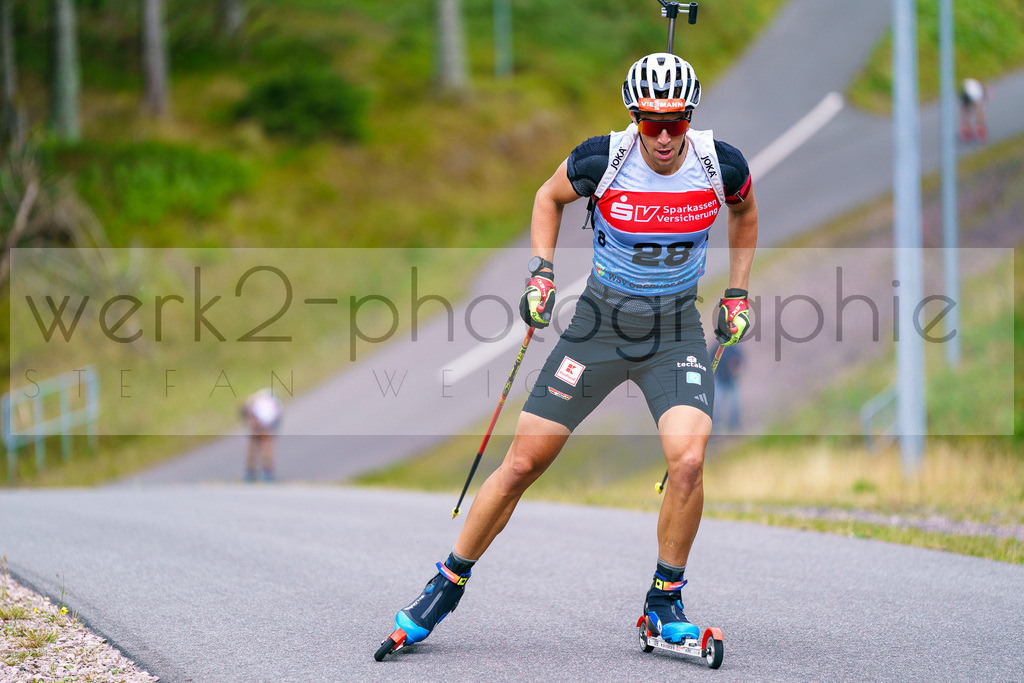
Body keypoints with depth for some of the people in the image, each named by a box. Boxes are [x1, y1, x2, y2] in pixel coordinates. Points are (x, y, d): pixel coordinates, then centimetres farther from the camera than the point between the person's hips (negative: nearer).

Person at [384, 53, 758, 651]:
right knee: (523, 462, 0)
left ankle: (665, 602, -3)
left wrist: (737, 295, 9)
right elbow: (549, 197, 6)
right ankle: (448, 584, 18)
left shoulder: (721, 163, -13)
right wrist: (542, 275, -4)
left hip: (676, 331, 0)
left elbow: (745, 210, 12)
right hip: (600, 322, 0)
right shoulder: (602, 160, -17)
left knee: (688, 459, -23)